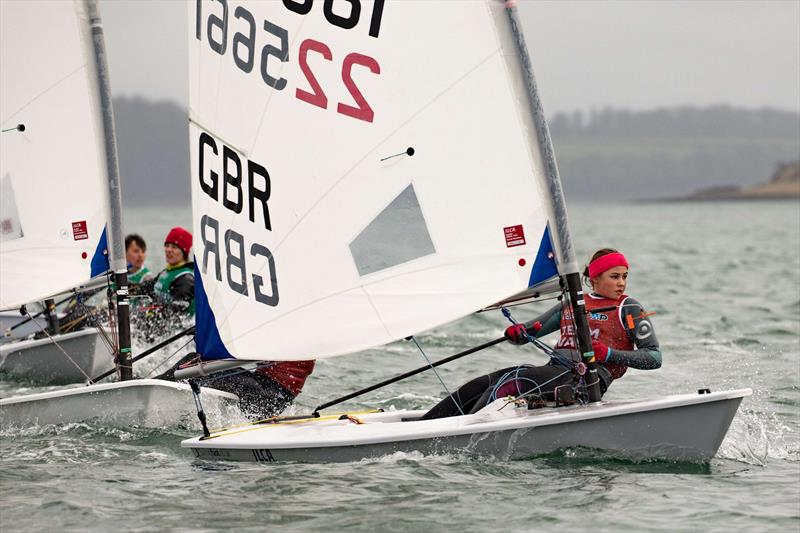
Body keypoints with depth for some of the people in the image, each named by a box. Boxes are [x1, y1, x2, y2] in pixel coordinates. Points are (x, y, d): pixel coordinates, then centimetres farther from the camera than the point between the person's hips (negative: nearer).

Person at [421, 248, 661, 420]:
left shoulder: (628, 308, 6)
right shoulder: (572, 304, 22)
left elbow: (655, 357, -1)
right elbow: (529, 333, 24)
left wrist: (608, 354, -13)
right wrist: (518, 333, -1)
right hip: (554, 369, 6)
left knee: (507, 384, -26)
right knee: (479, 385, -11)